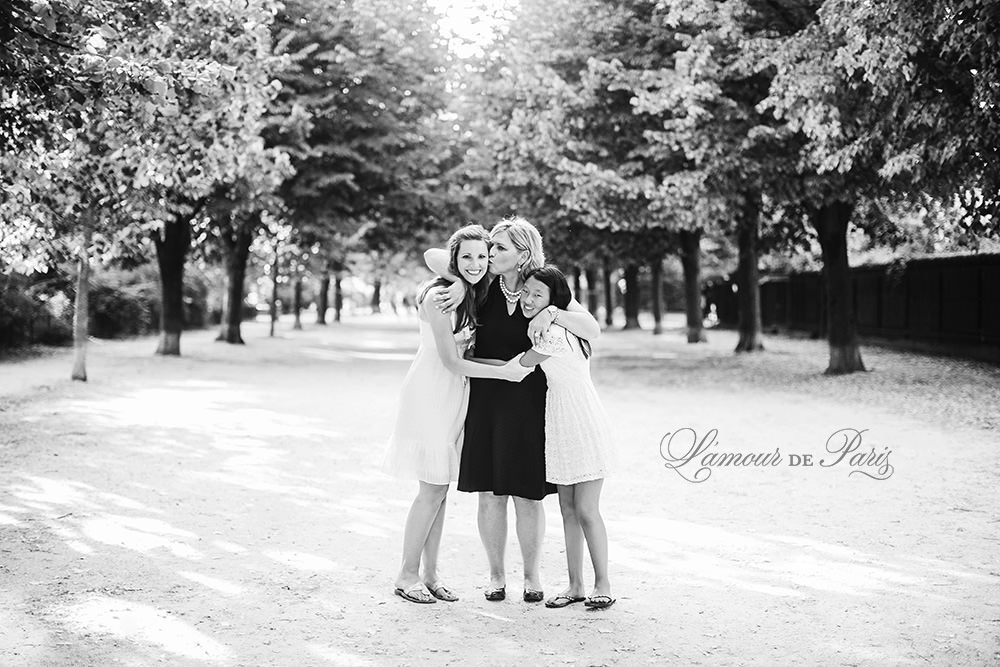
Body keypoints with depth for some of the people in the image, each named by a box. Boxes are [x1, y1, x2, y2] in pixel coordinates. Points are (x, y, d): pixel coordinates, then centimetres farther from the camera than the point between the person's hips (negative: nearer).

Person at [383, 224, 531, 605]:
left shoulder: (476, 294, 9)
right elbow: (451, 361, -18)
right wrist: (503, 371, -18)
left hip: (454, 397, 8)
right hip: (430, 395, -8)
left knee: (441, 488, 10)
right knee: (432, 488, -7)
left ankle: (430, 574, 16)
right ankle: (407, 576, 4)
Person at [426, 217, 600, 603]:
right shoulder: (486, 288, 1)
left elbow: (593, 330, -9)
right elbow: (432, 256, 2)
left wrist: (551, 313, -24)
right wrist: (459, 283, -15)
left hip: (528, 402, -1)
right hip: (485, 400, 2)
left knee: (528, 496, 3)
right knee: (490, 495, 4)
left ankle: (532, 575, 19)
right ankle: (496, 574, 18)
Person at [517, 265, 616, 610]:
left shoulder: (553, 334, -21)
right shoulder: (546, 325, 6)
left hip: (585, 427, -9)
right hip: (560, 426, 9)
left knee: (586, 510, -4)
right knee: (568, 509, 10)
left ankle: (602, 584, 9)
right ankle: (576, 585, 16)